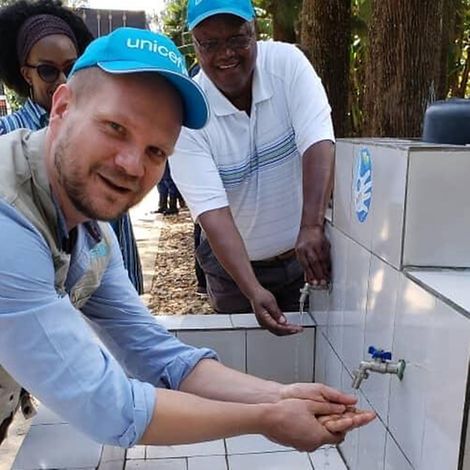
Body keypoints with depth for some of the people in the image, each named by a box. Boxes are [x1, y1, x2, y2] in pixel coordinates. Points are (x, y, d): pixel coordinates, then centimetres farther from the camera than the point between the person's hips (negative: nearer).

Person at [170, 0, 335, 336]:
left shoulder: (287, 62, -13)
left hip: (306, 254, 1)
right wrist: (253, 291, -35)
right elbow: (212, 212, -25)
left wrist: (311, 228, -39)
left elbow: (318, 145, -25)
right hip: (233, 262, -1)